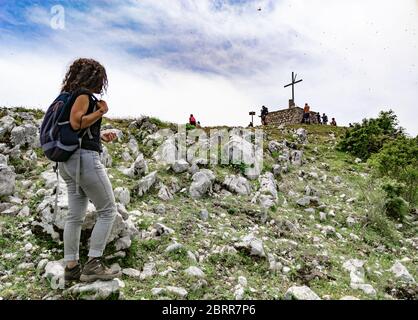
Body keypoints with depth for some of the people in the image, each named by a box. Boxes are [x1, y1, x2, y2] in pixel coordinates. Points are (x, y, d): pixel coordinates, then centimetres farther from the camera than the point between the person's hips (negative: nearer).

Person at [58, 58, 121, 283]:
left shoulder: (70, 94, 21)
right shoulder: (83, 93, -6)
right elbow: (76, 123, -20)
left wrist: (101, 136, 16)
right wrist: (101, 111, -8)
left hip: (69, 161, 9)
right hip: (84, 157, -9)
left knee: (75, 215, 9)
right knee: (108, 210, -2)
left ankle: (71, 267, 13)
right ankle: (93, 264, -3)